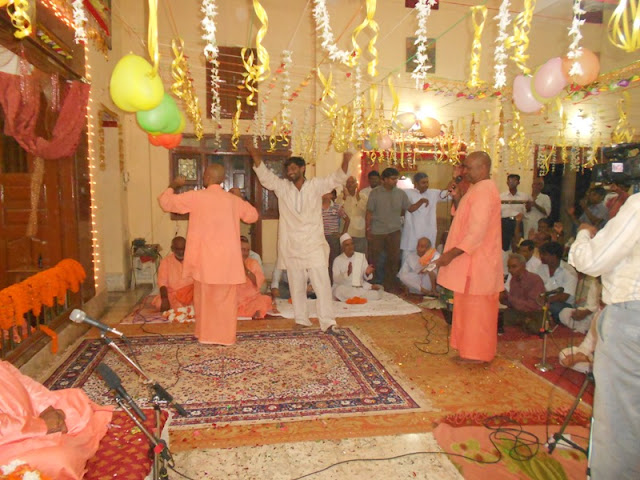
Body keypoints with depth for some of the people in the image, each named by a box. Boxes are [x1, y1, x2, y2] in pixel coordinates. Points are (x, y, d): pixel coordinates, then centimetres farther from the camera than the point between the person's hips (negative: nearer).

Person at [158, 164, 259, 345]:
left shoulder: (196, 197, -7)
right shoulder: (233, 199, 5)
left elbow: (166, 202, 2)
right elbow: (253, 215, 21)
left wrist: (173, 185, 20)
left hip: (206, 259, -3)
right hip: (228, 259, 3)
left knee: (205, 297, 11)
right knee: (226, 299, 10)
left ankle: (206, 334, 20)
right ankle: (225, 336, 16)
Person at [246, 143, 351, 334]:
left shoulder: (316, 185, 1)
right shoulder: (282, 187, 5)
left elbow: (336, 178, -7)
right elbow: (265, 176, -3)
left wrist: (345, 162, -26)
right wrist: (255, 156, -19)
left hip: (314, 244, -2)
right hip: (291, 246, 2)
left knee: (322, 284, -4)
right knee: (296, 286, 11)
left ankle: (328, 322, 1)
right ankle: (301, 320, 23)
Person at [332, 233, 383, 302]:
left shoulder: (361, 256, 6)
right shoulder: (337, 260, -3)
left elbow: (365, 277, 5)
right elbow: (336, 280, -12)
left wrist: (367, 273, -19)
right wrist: (347, 273, -29)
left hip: (360, 287, 2)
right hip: (345, 288, -1)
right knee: (339, 290, -37)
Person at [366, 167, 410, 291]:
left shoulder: (401, 193, 3)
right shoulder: (375, 193, -3)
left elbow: (406, 210, 14)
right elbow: (369, 213, -3)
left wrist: (394, 216, 0)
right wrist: (368, 230, -5)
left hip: (394, 231, 2)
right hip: (377, 231, -2)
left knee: (394, 258, 3)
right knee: (375, 259, 4)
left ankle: (389, 286, 17)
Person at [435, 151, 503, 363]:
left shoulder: (483, 191, -20)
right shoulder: (481, 188, 14)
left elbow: (476, 232, -25)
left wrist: (452, 254, -22)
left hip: (476, 263, -10)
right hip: (474, 260, 10)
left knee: (475, 308, 0)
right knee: (473, 307, 17)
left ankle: (475, 353, 13)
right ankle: (473, 349, 28)